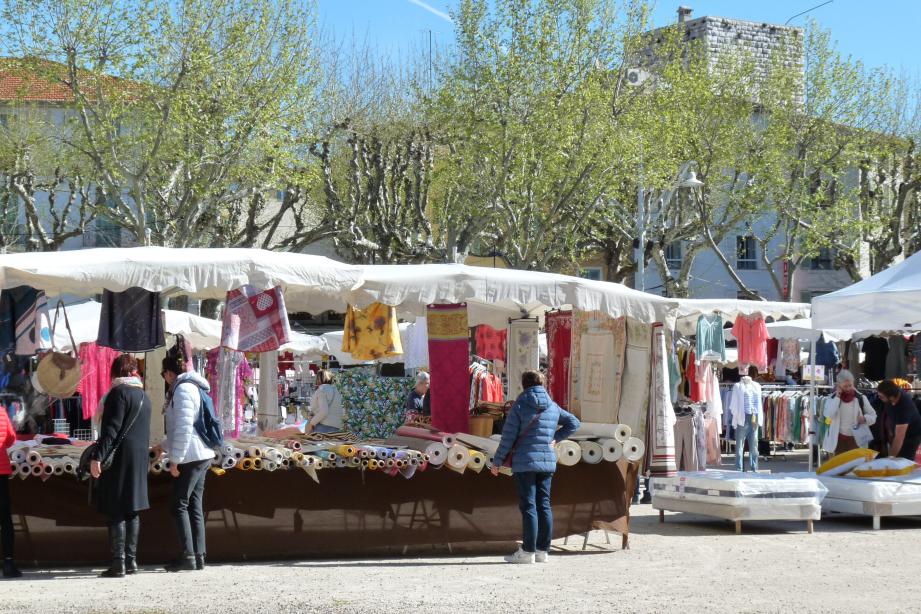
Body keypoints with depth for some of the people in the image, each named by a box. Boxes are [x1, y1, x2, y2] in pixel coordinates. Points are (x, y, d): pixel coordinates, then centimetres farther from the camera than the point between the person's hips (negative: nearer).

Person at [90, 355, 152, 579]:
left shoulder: (119, 392, -11)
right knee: (131, 510, 11)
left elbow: (112, 428, -18)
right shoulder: (143, 396, 15)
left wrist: (97, 457, -19)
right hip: (139, 459, 8)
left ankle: (118, 563, -9)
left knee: (116, 512, -6)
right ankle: (131, 560, 12)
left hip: (120, 459, -8)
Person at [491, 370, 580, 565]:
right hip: (548, 461, 5)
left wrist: (497, 461, -1)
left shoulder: (519, 406, -6)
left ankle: (528, 552, -4)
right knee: (544, 505, 9)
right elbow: (573, 422, 20)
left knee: (528, 506, -4)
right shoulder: (553, 406, 10)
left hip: (525, 462, -5)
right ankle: (543, 550, 11)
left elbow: (508, 437, -8)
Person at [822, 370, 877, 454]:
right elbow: (828, 414, -17)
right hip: (839, 440, 1)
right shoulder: (833, 398, 0)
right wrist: (837, 397, -16)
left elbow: (873, 415, 7)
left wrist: (865, 418, -16)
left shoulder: (860, 398, 0)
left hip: (856, 439, 0)